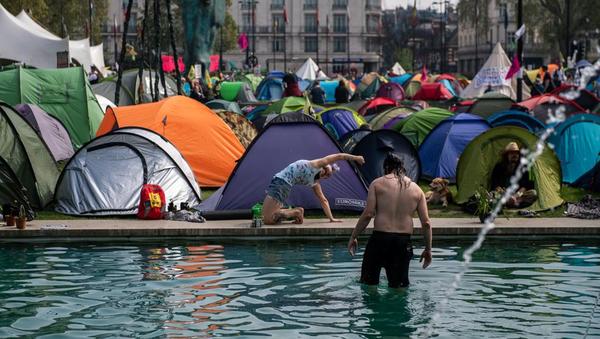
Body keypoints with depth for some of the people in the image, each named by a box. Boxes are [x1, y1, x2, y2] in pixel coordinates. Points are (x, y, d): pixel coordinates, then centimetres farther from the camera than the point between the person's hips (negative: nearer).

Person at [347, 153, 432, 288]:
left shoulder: (377, 184, 2)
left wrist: (353, 237, 3)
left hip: (380, 238, -2)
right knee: (399, 286, 9)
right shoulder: (416, 189, 10)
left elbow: (368, 214, -7)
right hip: (403, 242, 2)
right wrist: (428, 249, 15)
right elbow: (426, 223, 6)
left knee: (368, 283, 7)